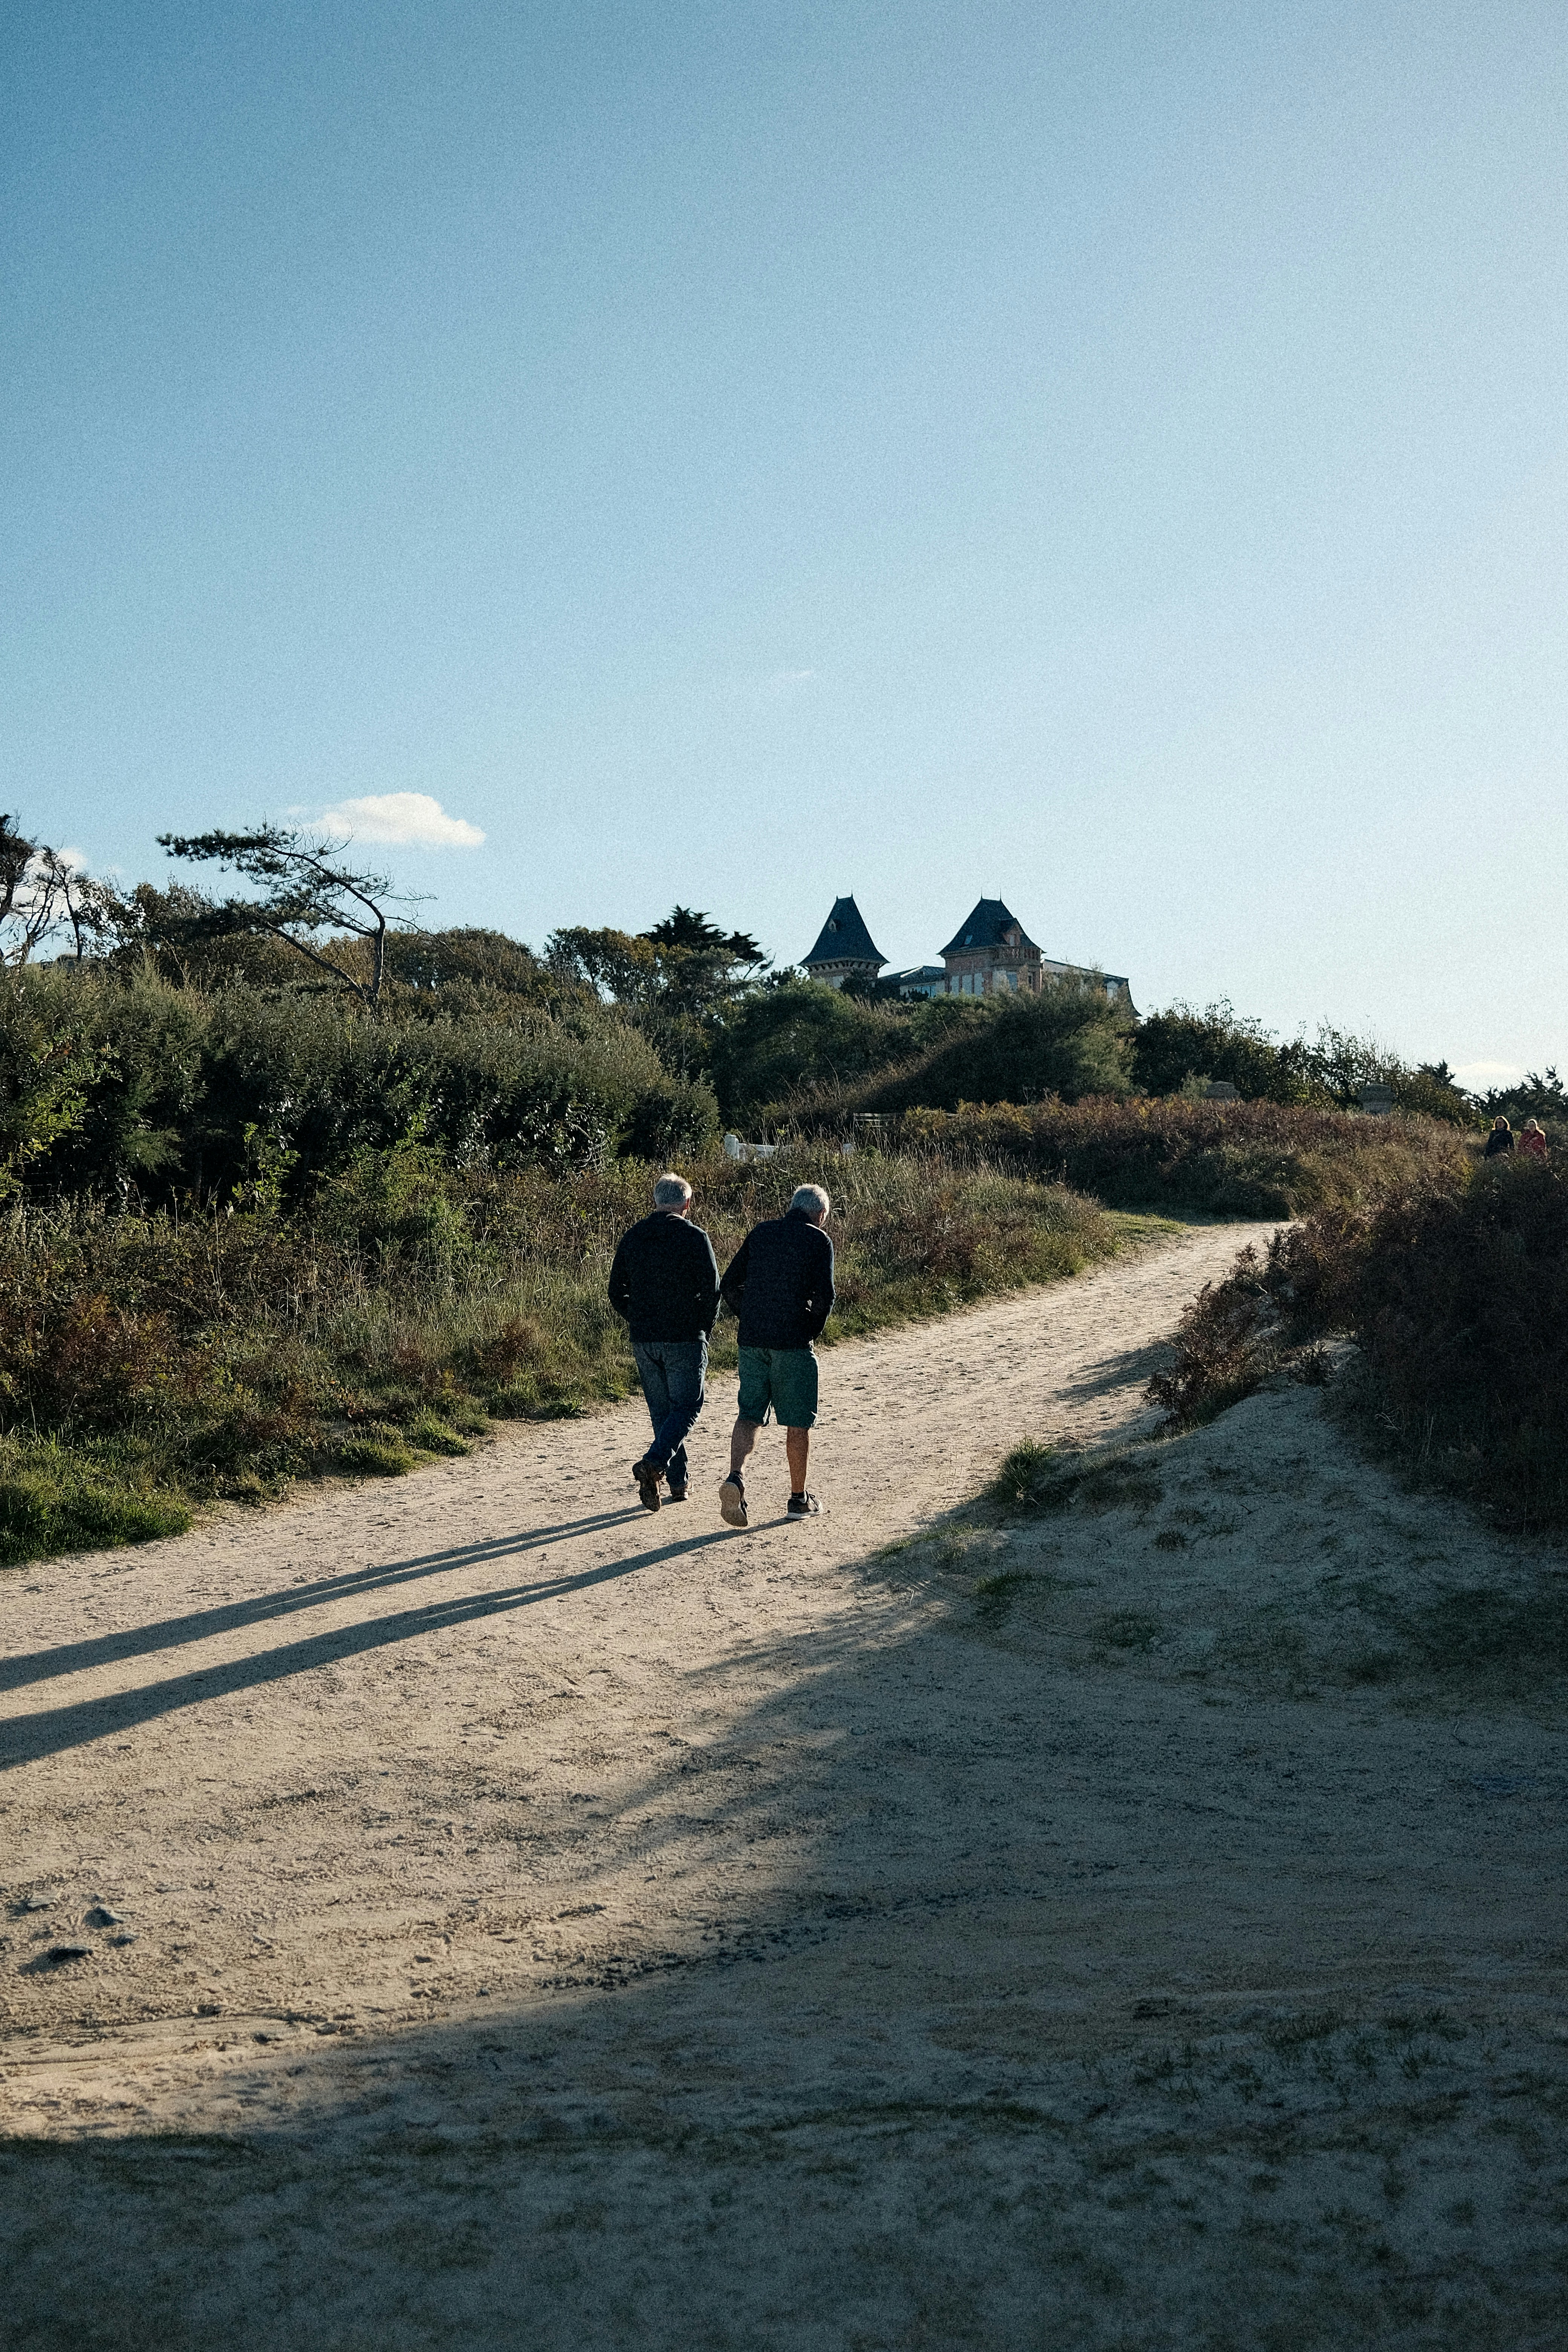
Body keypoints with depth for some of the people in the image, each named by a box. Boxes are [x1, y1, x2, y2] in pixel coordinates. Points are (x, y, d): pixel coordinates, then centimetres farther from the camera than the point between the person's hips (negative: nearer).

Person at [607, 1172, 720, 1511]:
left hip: (643, 1342, 5)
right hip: (685, 1341, -5)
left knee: (661, 1410, 14)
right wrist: (705, 1331, 4)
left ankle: (679, 1482, 16)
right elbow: (712, 1290, -9)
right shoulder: (694, 1237, -7)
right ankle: (653, 1464, -18)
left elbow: (617, 1293, 10)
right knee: (686, 1407, 3)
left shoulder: (632, 1238, 7)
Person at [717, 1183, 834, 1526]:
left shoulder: (760, 1232, 11)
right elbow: (824, 1296, -12)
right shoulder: (818, 1240, -2)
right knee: (797, 1422, 8)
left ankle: (736, 1478, -14)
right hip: (793, 1343, -4)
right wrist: (812, 1333, 4)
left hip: (752, 1341, 4)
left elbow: (729, 1286, 9)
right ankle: (799, 1498, 17)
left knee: (749, 1415, 9)